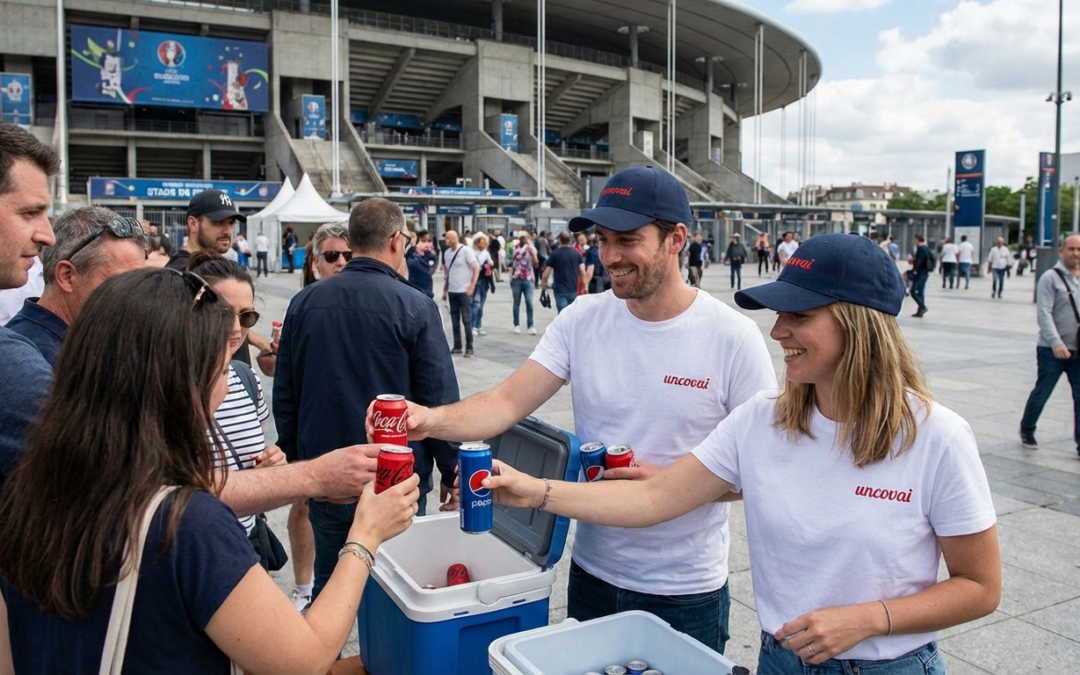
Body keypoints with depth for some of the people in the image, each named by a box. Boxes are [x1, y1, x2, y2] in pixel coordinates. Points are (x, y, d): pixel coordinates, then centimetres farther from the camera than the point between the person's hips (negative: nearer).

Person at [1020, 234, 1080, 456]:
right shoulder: (1050, 278, -7)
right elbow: (1044, 314, -16)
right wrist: (1056, 342, -26)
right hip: (1052, 351, -4)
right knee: (1041, 394, 8)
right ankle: (1027, 431, 28)